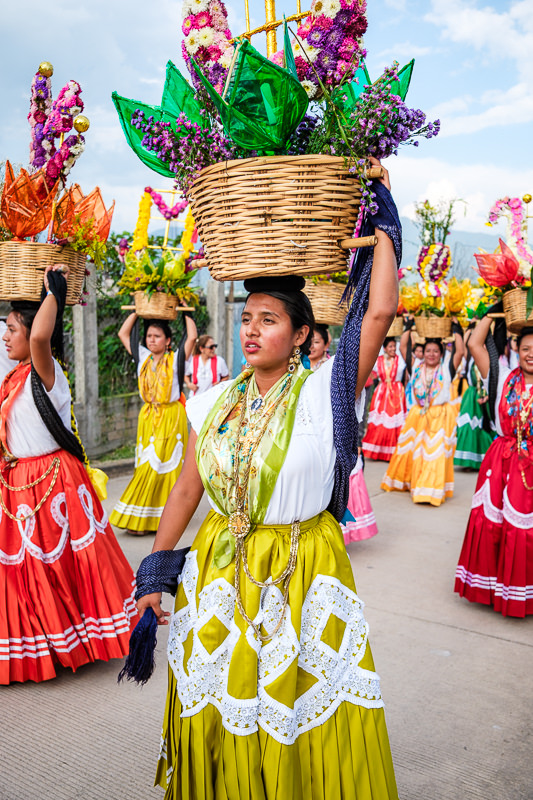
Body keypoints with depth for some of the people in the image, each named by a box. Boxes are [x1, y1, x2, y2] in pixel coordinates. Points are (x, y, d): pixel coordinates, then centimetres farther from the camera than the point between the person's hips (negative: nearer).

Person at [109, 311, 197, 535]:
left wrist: (186, 313, -2)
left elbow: (192, 337, -14)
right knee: (146, 465, 3)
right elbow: (123, 333, 14)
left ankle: (165, 517, 4)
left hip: (171, 417, -4)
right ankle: (140, 519, 8)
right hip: (148, 416, 4)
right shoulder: (143, 357, 9)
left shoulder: (175, 359, -3)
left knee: (167, 464, -4)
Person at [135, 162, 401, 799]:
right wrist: (153, 570, 6)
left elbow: (379, 312, -20)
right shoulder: (214, 404, 1)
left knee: (300, 717, 12)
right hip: (219, 567, 4)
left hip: (302, 568, -3)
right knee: (218, 711, 18)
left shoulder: (322, 393, -10)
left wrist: (383, 226, -9)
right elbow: (186, 490, 6)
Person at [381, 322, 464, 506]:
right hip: (417, 415, 3)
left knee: (435, 453, -3)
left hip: (440, 416, -3)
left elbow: (460, 351, -11)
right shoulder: (417, 368, 6)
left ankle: (431, 490, 2)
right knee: (413, 451, 11)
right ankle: (408, 482, 27)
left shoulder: (446, 368, -1)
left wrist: (456, 329, -5)